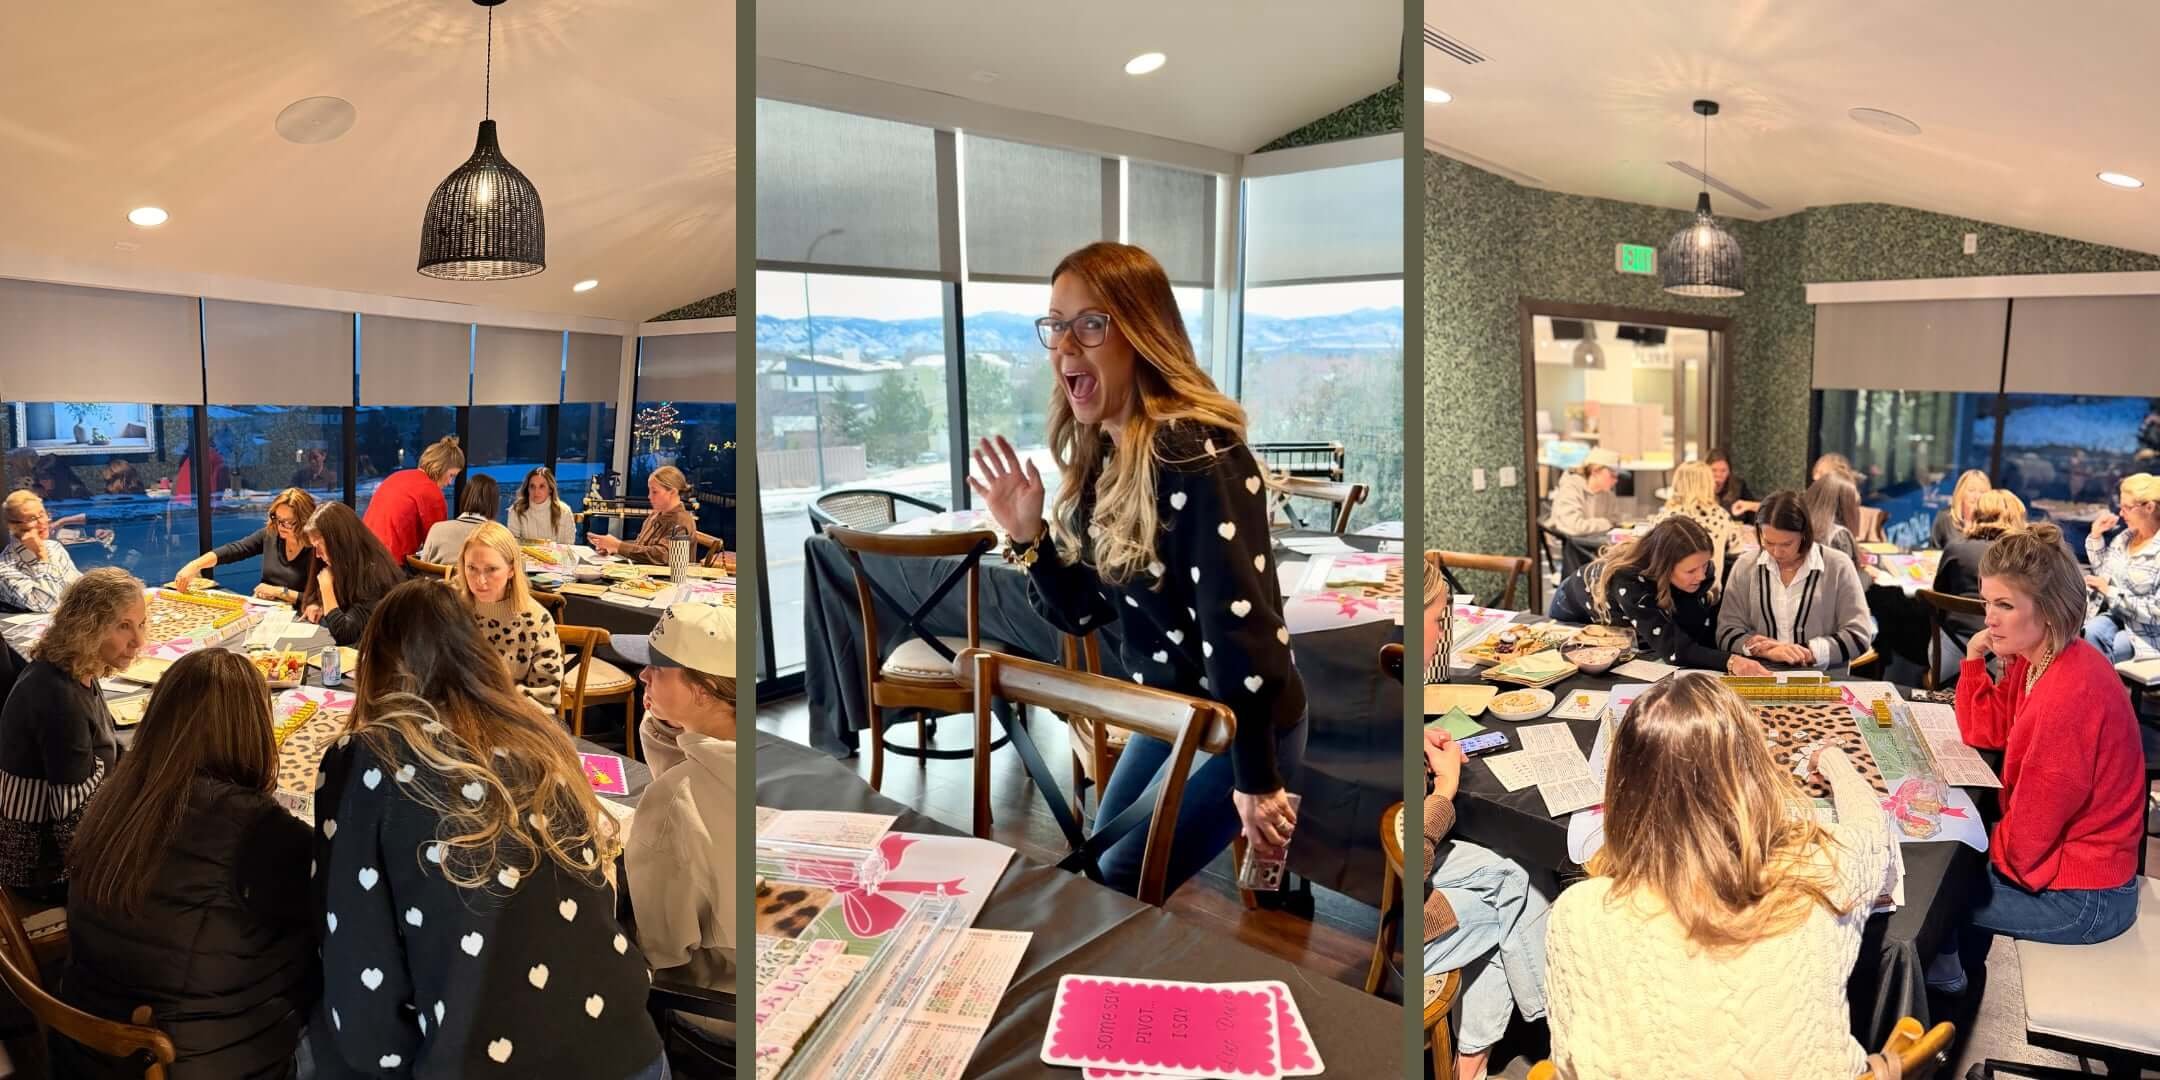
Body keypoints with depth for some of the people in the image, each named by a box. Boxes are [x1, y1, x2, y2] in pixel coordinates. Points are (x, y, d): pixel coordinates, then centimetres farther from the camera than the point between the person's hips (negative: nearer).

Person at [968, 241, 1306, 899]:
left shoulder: (1194, 455, -28)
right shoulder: (1099, 455, 0)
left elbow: (1241, 625, -28)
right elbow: (1082, 612, 5)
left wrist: (1256, 780, -23)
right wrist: (1027, 535, -11)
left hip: (1247, 727, -9)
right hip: (1172, 712, 9)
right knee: (1096, 865, 22)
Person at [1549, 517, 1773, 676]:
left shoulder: (1699, 571, -28)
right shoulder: (1628, 580, -45)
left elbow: (1700, 637, -30)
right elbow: (1673, 649, -52)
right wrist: (1729, 661, -63)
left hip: (1624, 629, 4)